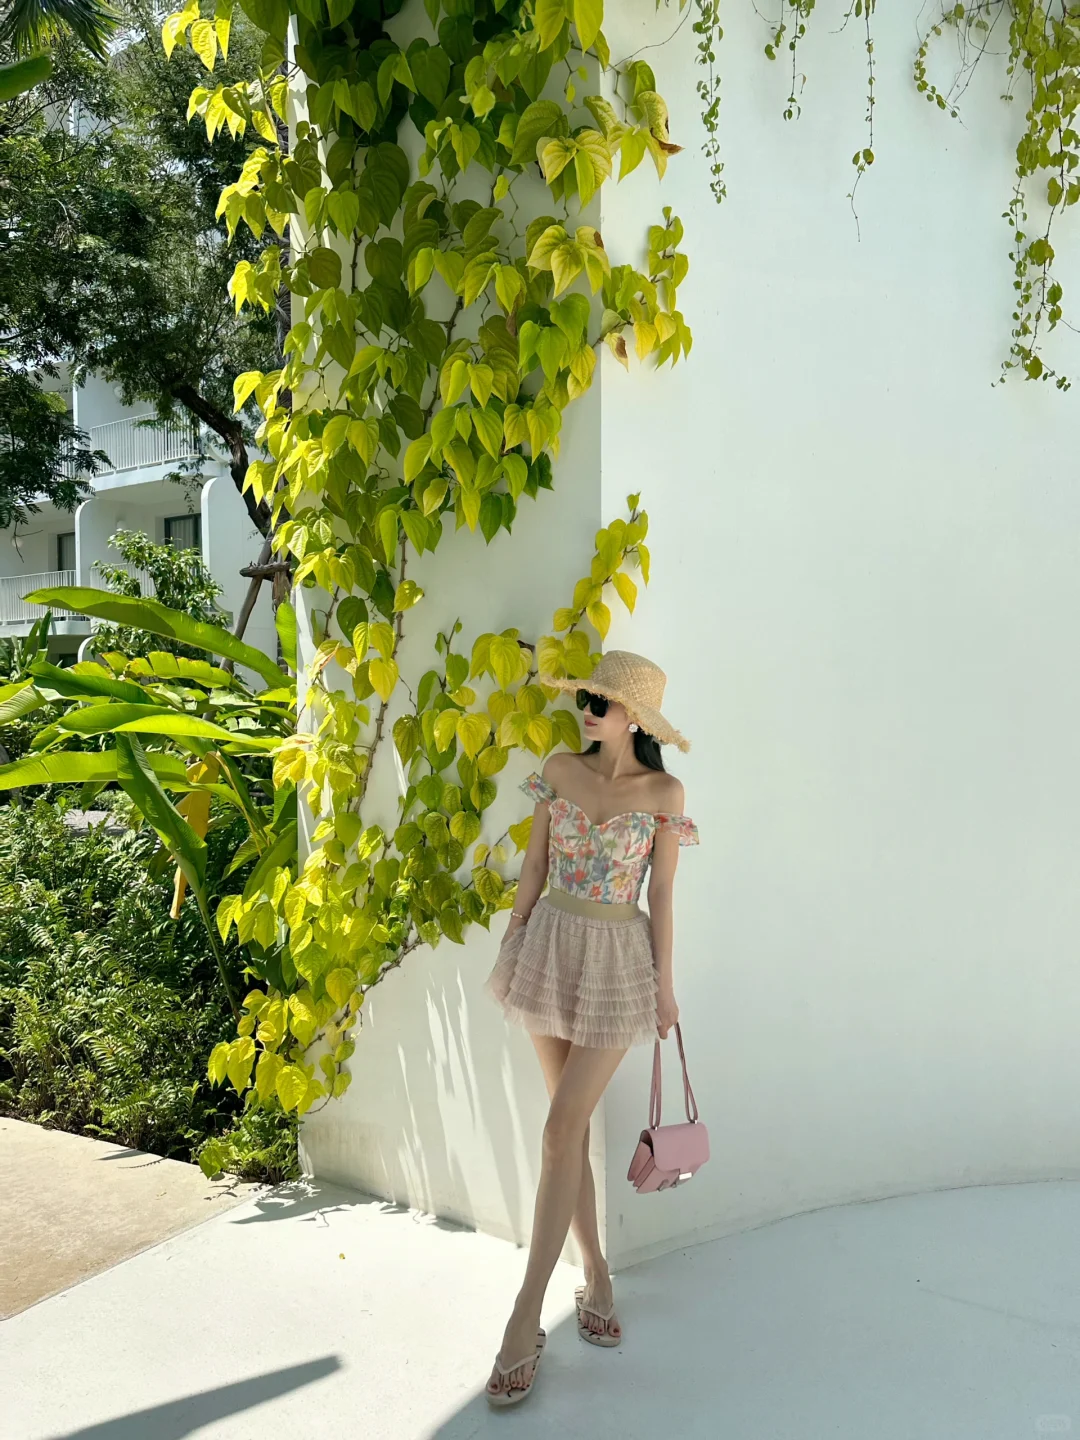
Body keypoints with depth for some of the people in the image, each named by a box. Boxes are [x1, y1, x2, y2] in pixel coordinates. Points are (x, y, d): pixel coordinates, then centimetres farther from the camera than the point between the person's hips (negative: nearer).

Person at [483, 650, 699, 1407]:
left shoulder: (664, 792, -8)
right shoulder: (561, 770, 1)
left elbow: (662, 895, -4)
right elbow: (534, 866, 6)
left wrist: (664, 981, -1)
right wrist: (512, 941, 6)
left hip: (617, 961, -3)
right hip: (551, 948, 4)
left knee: (562, 1129, -5)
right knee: (574, 1127, 10)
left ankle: (525, 1319, 3)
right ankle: (596, 1276, 27)